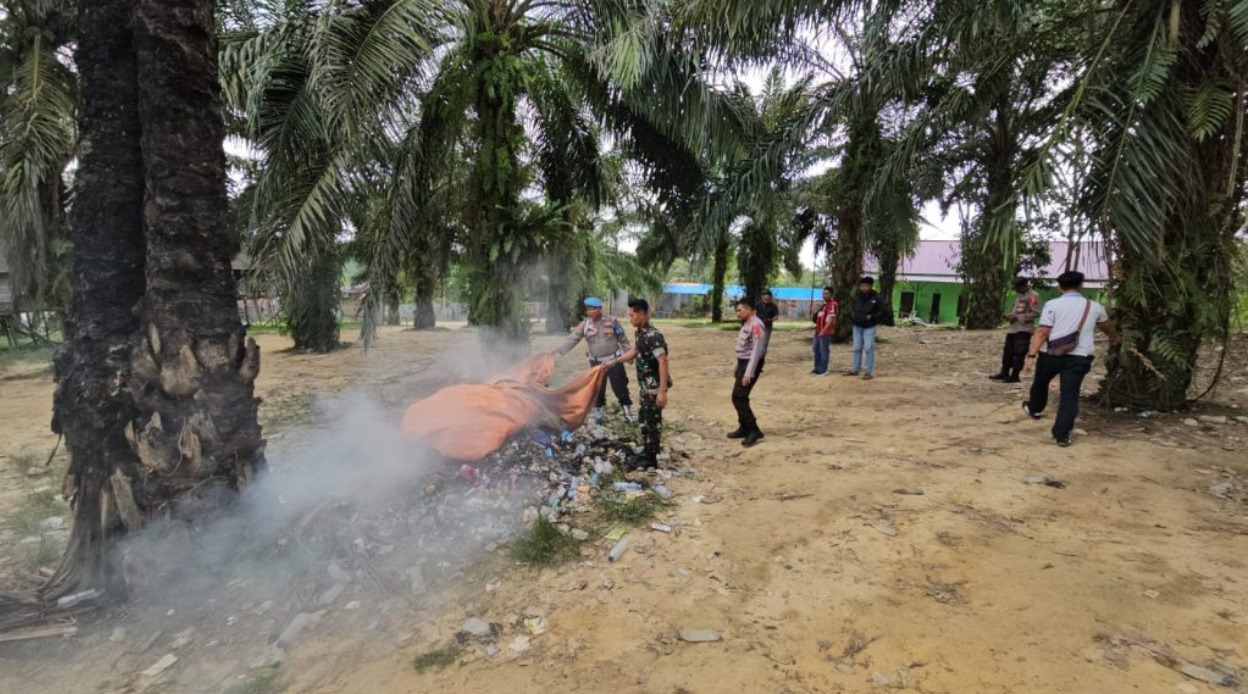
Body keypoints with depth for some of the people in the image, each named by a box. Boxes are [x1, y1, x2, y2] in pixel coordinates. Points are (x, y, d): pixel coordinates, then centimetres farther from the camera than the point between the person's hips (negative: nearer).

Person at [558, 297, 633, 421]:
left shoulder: (612, 321, -8)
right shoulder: (585, 324, -5)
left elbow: (623, 339, 0)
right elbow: (572, 339, -10)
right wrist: (559, 350, -21)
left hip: (614, 360, -2)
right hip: (596, 362, 2)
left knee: (620, 387, 1)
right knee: (597, 389, 12)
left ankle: (628, 412, 14)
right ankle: (598, 413, 28)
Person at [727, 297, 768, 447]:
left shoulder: (756, 325, -18)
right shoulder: (746, 324, 12)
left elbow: (756, 350, -22)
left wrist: (749, 372, -25)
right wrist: (737, 368, 20)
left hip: (750, 364, -9)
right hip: (743, 363, 9)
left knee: (738, 397, -11)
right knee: (739, 397, 13)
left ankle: (754, 430, -5)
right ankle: (744, 428, 24)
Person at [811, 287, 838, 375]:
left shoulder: (832, 304, -14)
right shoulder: (823, 304, 18)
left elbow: (830, 318, -22)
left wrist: (824, 330, -26)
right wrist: (814, 315, 14)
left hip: (826, 332, -10)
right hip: (818, 330, 10)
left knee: (823, 350, -5)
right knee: (816, 349, 15)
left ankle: (823, 370, 2)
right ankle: (817, 368, 25)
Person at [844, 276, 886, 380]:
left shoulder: (876, 298, -10)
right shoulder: (856, 297, 1)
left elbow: (882, 312, -7)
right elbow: (851, 308, 17)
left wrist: (871, 317, -18)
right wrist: (853, 316, 0)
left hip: (869, 327, -5)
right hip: (857, 326, 5)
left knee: (869, 349, -4)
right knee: (857, 348, 12)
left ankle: (870, 372, 1)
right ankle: (856, 369, 22)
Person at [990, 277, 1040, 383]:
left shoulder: (1032, 296, -11)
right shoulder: (1020, 295, 17)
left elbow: (1036, 313, -17)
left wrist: (1017, 317, -17)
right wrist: (1011, 315, 5)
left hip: (1024, 329, -9)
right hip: (1014, 328, 9)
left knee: (1019, 353, -5)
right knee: (1007, 351, 13)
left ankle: (1014, 376, 0)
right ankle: (1004, 373, 22)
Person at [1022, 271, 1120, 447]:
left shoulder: (1052, 304, -2)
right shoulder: (1094, 307, 11)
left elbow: (1042, 332, -12)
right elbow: (1107, 326, 33)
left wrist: (1031, 356, -14)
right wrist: (1114, 337, 55)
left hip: (1050, 354, -1)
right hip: (1078, 357, 1)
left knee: (1040, 383, 24)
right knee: (1070, 395, 2)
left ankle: (1034, 409, 48)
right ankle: (1062, 434, -1)